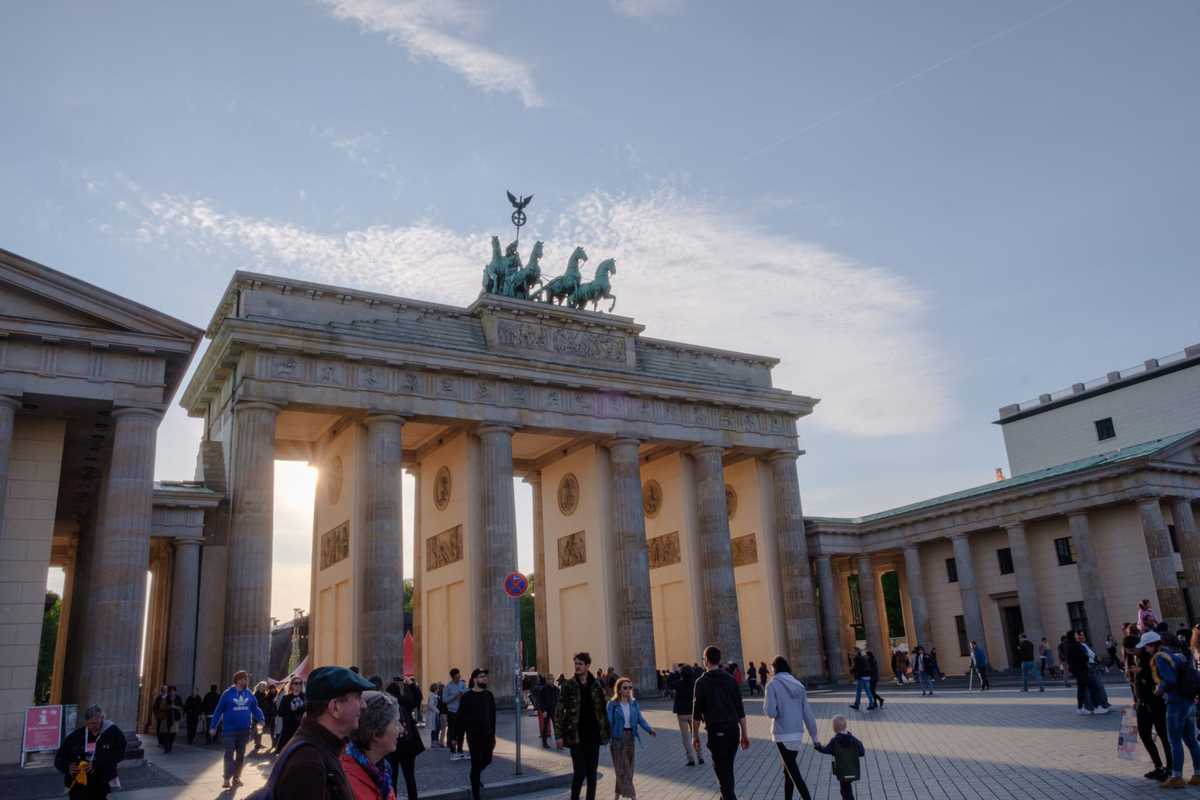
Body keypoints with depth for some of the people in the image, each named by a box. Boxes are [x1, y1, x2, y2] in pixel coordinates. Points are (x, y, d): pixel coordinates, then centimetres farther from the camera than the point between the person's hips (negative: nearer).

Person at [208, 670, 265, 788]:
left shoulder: (249, 694, 3)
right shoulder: (228, 694, -9)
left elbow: (255, 708, 8)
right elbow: (219, 711, -4)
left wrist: (261, 719, -7)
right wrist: (213, 726, -3)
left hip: (244, 730, 4)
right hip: (230, 729, -4)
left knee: (241, 755, 12)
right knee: (229, 754, -5)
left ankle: (237, 777, 23)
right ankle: (227, 779, 0)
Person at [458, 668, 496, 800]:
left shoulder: (488, 694, 4)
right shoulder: (467, 696, -10)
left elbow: (492, 715, 11)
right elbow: (461, 718, -8)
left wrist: (493, 734, 12)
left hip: (487, 734, 5)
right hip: (474, 734, -4)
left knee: (487, 759, 10)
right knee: (476, 763, 0)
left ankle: (476, 775, 43)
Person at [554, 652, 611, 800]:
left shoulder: (596, 685, 4)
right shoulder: (568, 685, -4)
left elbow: (602, 709, 11)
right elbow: (559, 712, -4)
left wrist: (606, 731, 7)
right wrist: (558, 735, -10)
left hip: (593, 735, 3)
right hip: (576, 736, -3)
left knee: (592, 773, 8)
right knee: (579, 773, -7)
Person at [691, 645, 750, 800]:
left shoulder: (702, 682, -4)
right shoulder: (731, 679, 7)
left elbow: (697, 712, -5)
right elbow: (740, 710, 6)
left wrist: (695, 735, 3)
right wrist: (745, 734, 10)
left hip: (716, 731, -5)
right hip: (733, 729, 5)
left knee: (722, 770, -1)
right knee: (727, 768, 20)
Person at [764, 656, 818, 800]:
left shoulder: (773, 685, -10)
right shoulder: (798, 685, 6)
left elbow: (771, 712, -17)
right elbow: (808, 714, 6)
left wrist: (766, 705, 5)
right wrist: (814, 736, 10)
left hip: (782, 734, -6)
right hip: (797, 734, 6)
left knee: (793, 773, -4)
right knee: (789, 770, 19)